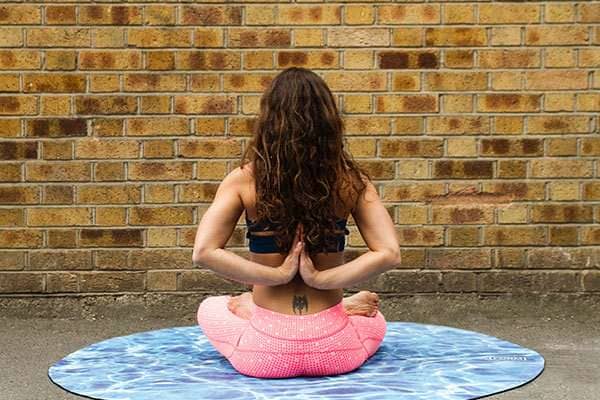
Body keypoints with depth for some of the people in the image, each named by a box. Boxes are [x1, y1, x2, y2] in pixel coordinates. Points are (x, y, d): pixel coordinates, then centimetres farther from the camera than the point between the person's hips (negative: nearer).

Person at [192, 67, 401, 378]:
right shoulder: (351, 180, -7)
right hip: (335, 352, 1)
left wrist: (278, 274, -15)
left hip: (266, 354, -1)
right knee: (373, 316, 39)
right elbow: (389, 254, -14)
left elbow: (204, 253, -19)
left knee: (210, 307, 34)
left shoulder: (244, 179, -9)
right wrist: (321, 278, -13)